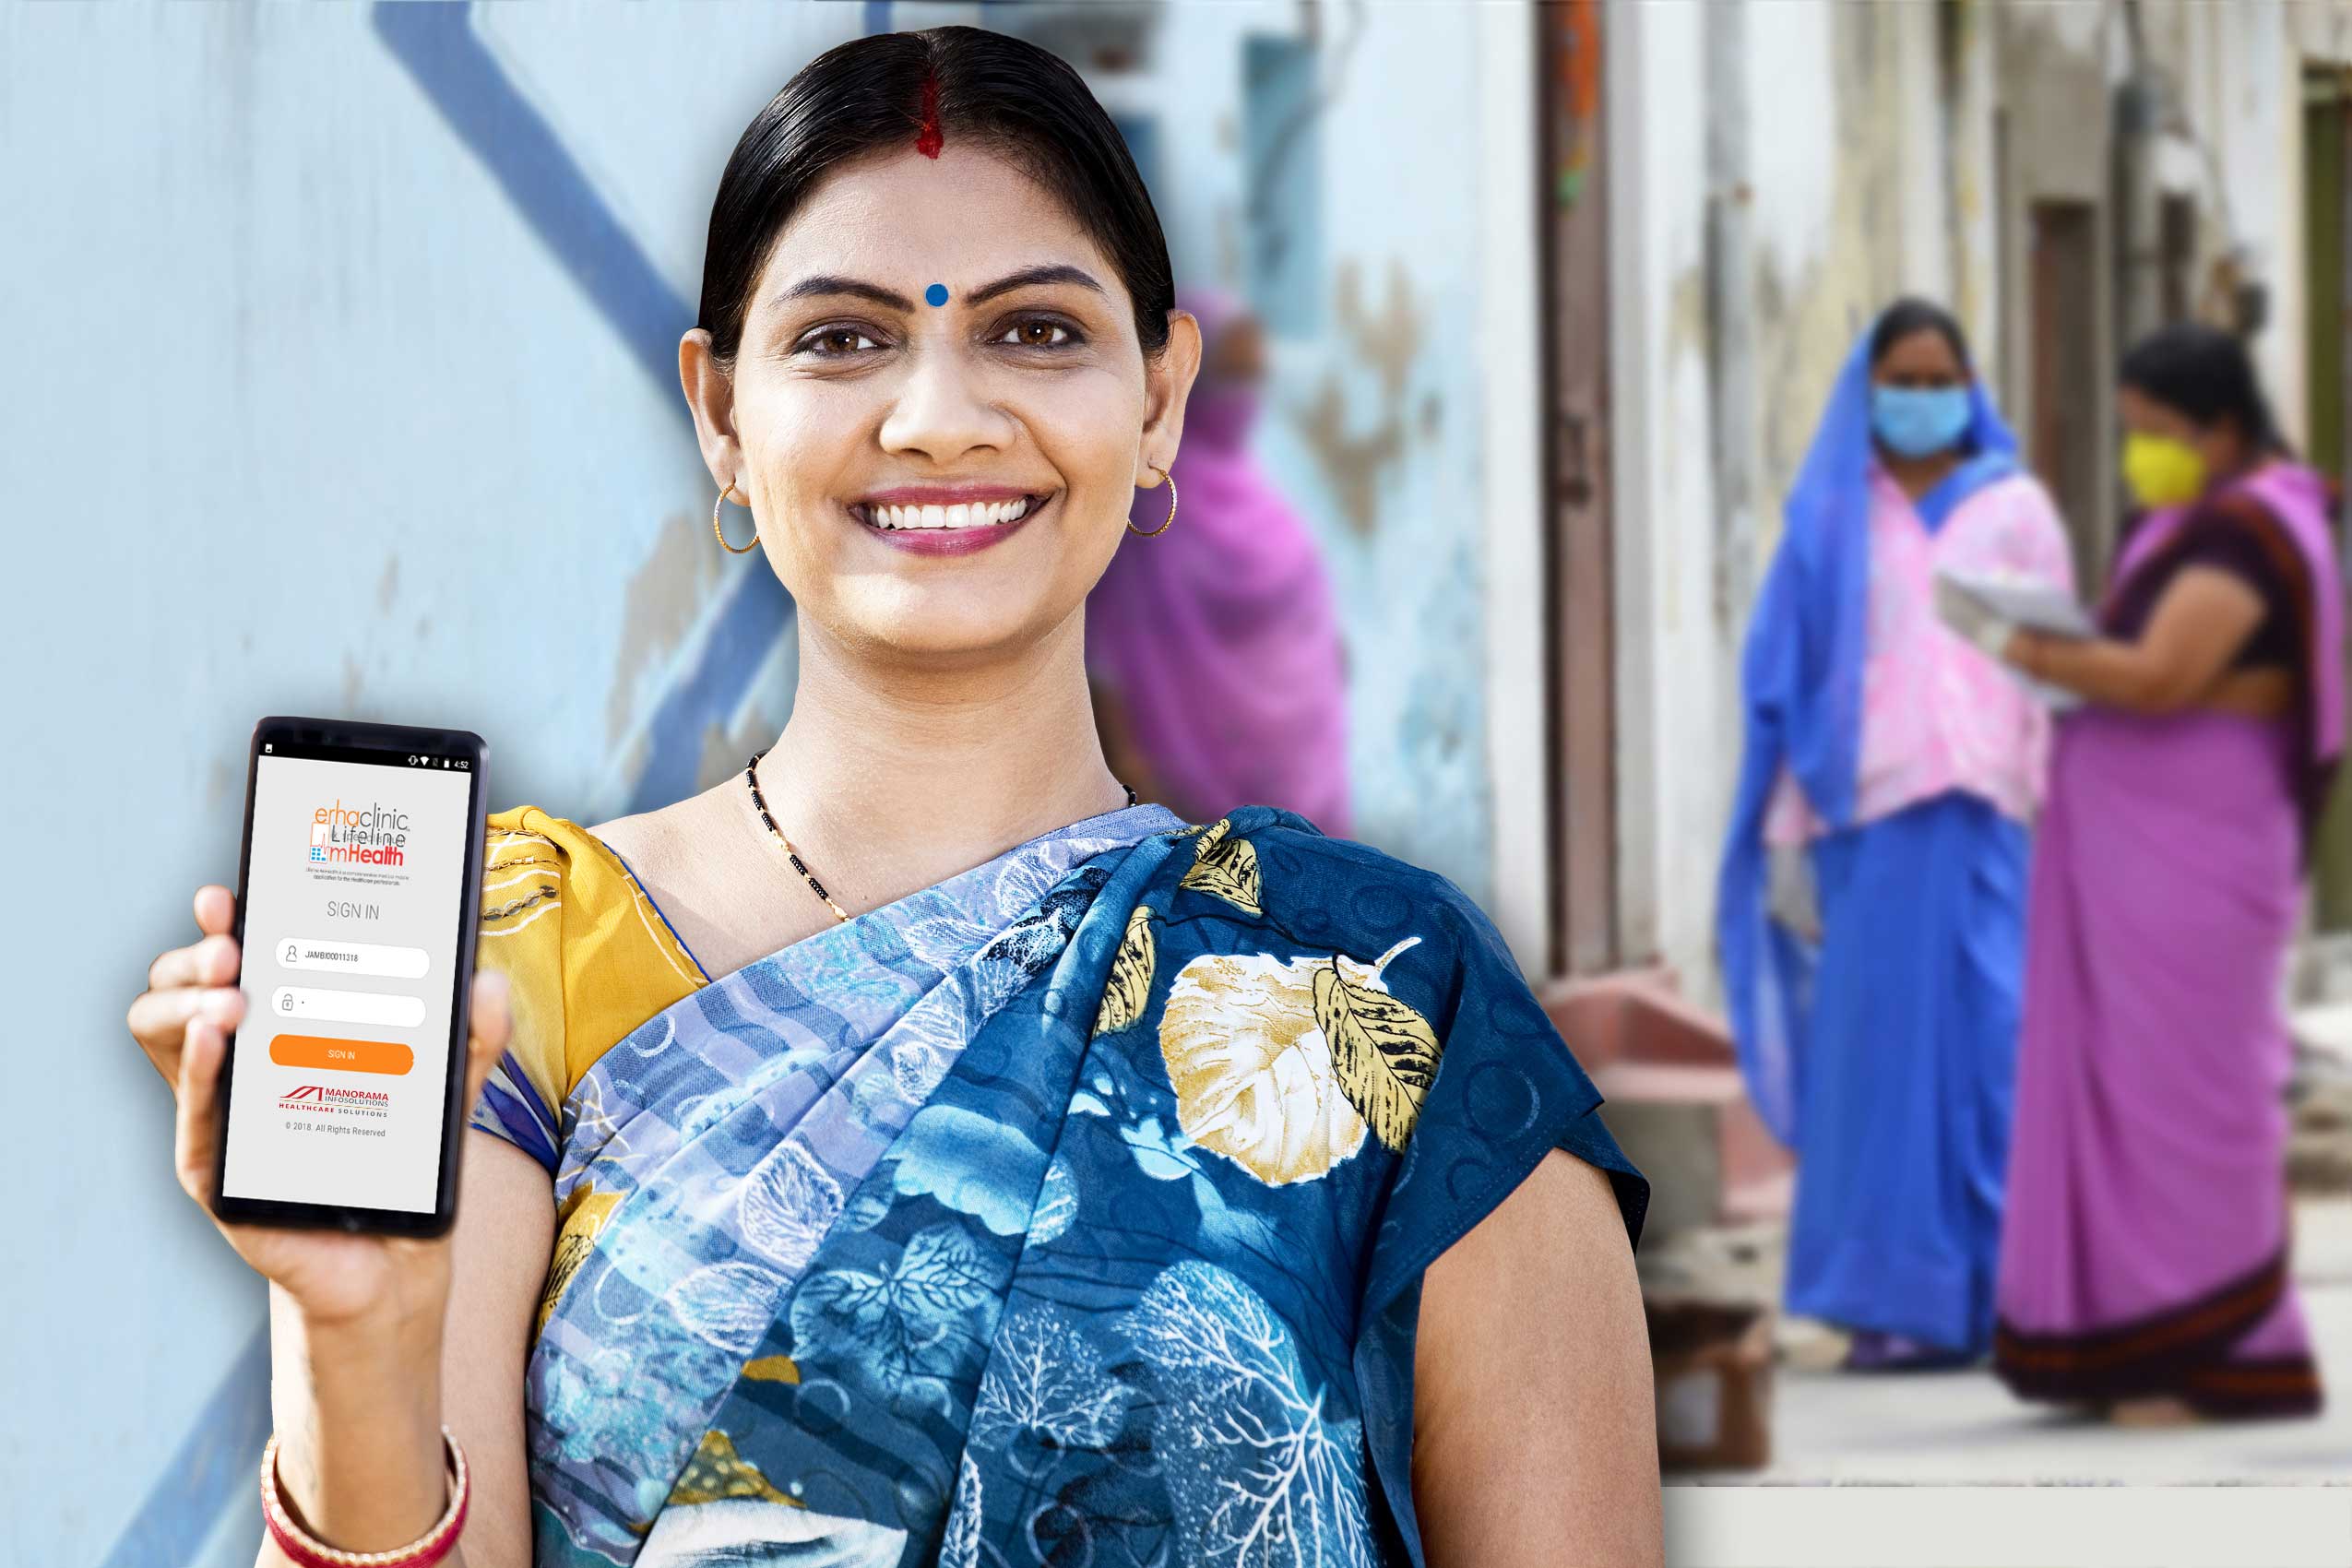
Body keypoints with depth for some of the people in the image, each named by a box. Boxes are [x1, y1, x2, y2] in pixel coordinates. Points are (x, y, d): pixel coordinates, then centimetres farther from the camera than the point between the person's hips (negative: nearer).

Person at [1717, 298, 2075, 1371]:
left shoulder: (2015, 509, 11)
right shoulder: (1830, 519, 12)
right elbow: (1789, 680, 9)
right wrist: (1786, 838, 2)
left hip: (1984, 816, 0)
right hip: (1866, 818, 1)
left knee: (1996, 1041, -7)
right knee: (1880, 1050, -4)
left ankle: (2005, 1294, -2)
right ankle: (1893, 1303, -1)